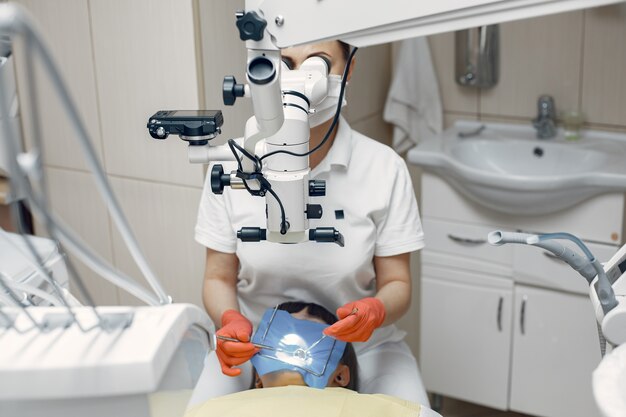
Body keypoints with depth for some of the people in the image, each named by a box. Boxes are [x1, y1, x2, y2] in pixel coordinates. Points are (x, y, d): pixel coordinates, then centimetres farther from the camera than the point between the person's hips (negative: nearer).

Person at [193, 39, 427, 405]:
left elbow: (397, 285, -5)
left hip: (362, 347, 0)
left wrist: (376, 310, -27)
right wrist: (230, 319, -22)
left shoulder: (385, 167, -10)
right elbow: (219, 278, -1)